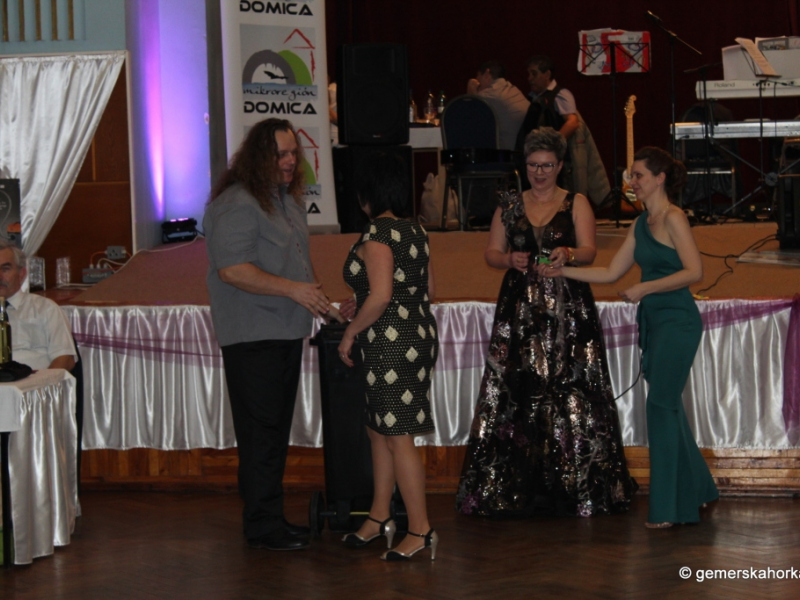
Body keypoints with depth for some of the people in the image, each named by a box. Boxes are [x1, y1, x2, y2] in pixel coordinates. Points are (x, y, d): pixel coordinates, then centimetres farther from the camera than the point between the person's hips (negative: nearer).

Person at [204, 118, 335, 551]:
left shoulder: (288, 199, 17)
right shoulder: (238, 203, -14)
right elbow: (232, 269, -22)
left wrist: (315, 293, 12)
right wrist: (292, 288, -24)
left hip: (286, 332, 9)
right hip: (251, 336, -9)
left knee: (276, 430, 13)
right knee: (261, 431, -6)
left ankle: (270, 518, 20)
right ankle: (263, 527, -1)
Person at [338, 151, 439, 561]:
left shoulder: (377, 234, -16)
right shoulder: (415, 231, 11)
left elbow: (380, 296, -24)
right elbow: (428, 290, 17)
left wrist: (351, 332, -11)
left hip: (392, 344, -10)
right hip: (418, 336, 10)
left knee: (398, 438, -4)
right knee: (379, 431, 18)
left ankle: (421, 531, 1)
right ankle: (379, 519, 26)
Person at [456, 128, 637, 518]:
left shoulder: (576, 204, 6)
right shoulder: (510, 207, 14)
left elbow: (589, 251, -3)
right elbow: (491, 253, 11)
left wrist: (567, 255, -25)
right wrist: (510, 259, -11)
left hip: (567, 313, -2)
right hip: (520, 311, 2)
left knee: (570, 395, -6)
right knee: (516, 394, -4)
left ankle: (577, 487, 0)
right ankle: (516, 489, 1)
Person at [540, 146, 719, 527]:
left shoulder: (673, 219, -9)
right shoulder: (641, 224, 15)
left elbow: (694, 271, -18)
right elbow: (611, 273, 17)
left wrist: (644, 288, -18)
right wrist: (564, 271, 11)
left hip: (677, 322, -9)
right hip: (653, 323, 9)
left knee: (661, 406, -9)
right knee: (668, 409, 13)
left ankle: (667, 509, -4)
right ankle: (696, 490, 26)